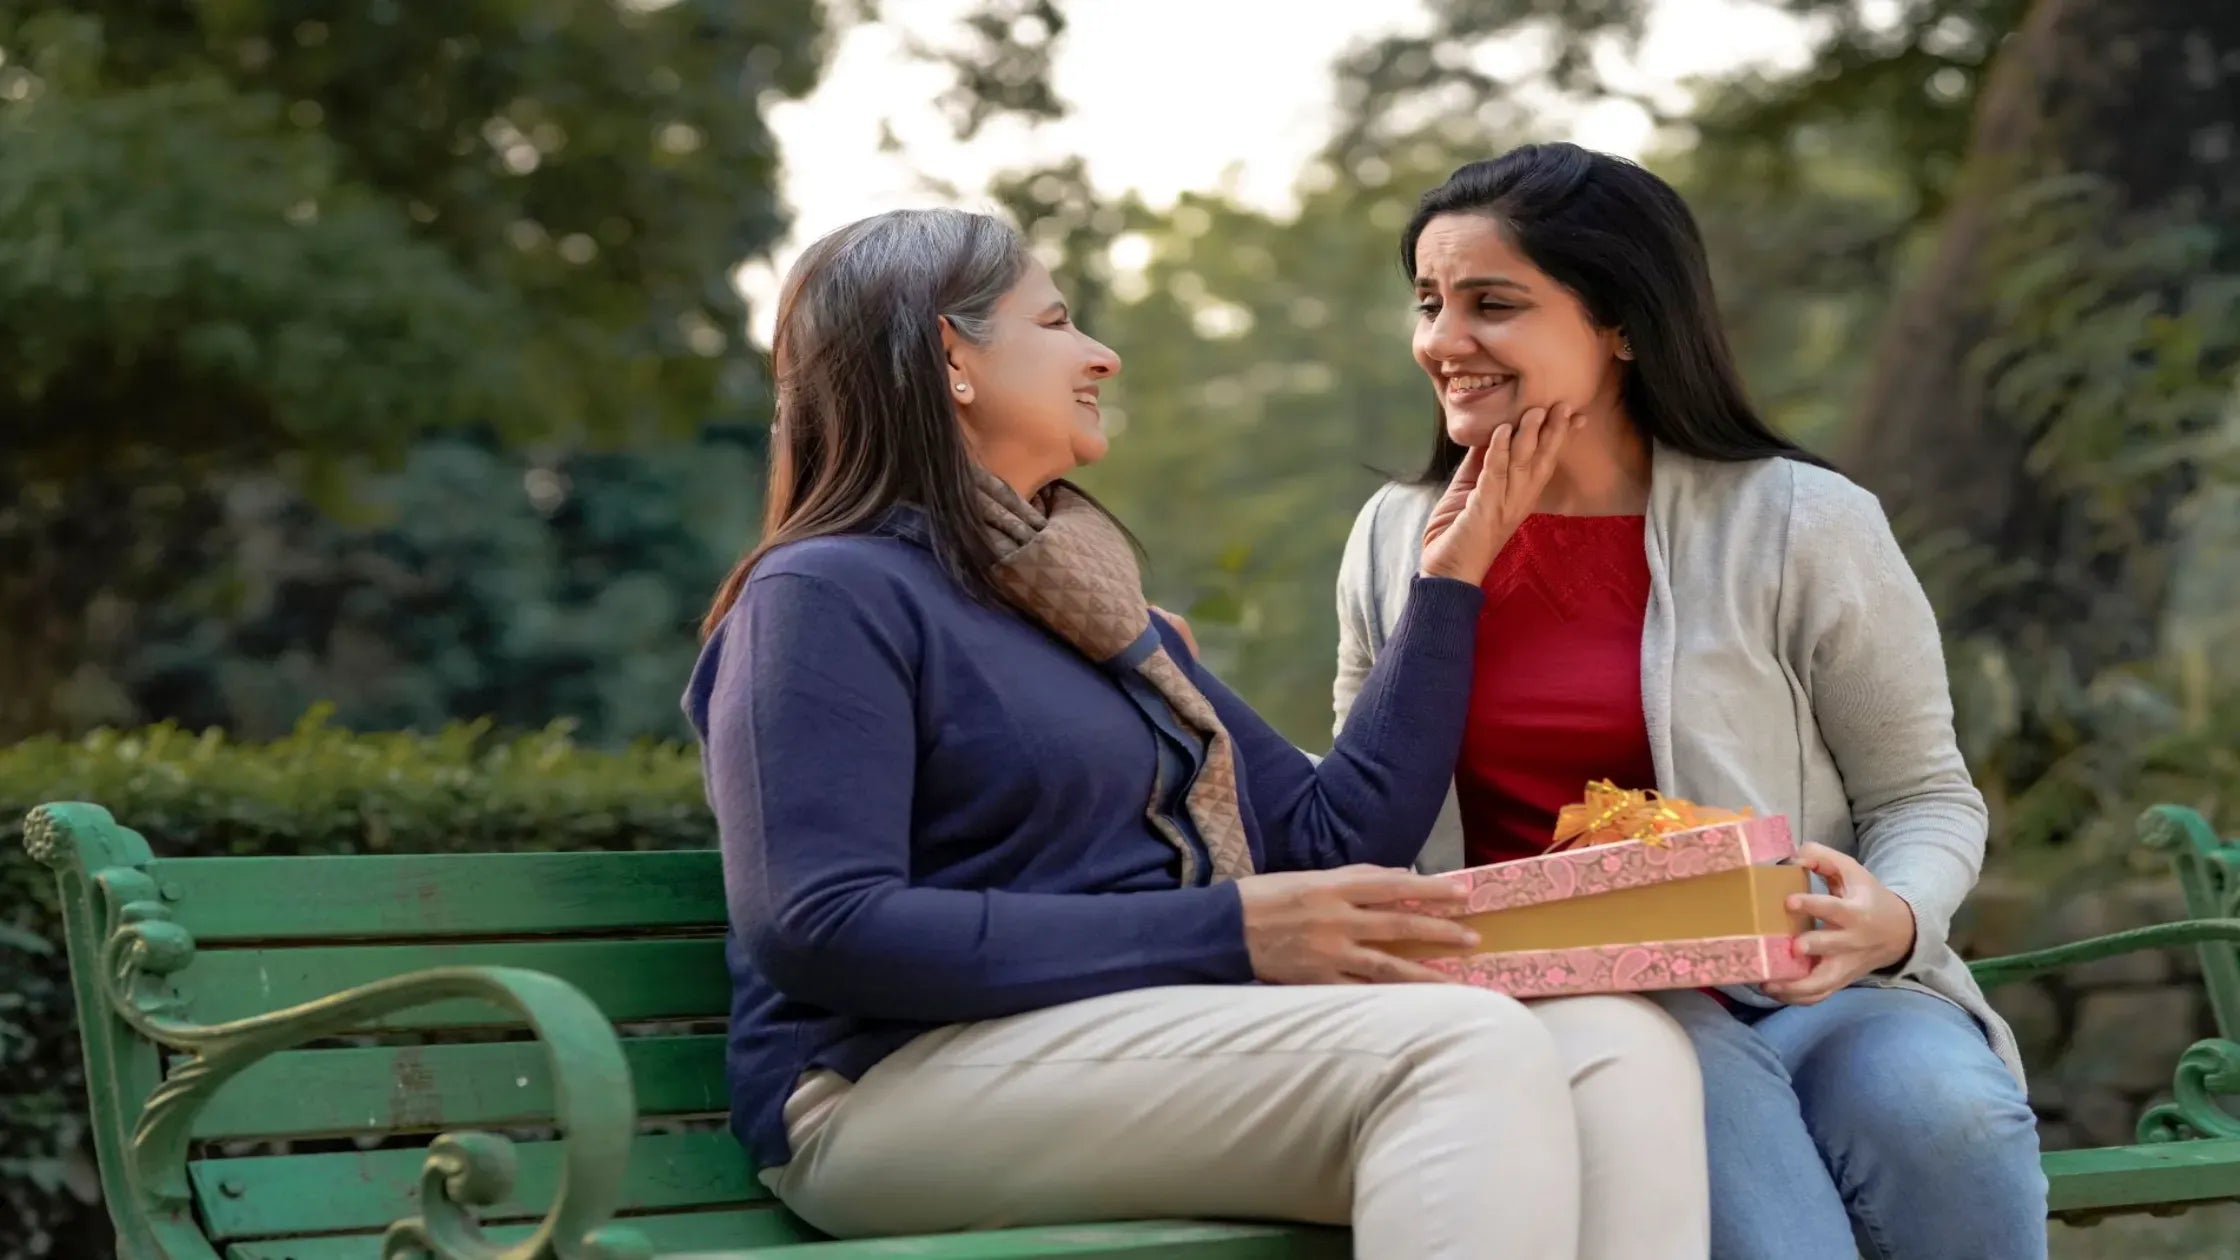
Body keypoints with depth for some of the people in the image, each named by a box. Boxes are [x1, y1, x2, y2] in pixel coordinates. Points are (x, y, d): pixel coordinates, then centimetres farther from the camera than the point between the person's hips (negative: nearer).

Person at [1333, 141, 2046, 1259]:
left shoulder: (1801, 525, 1)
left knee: (1943, 1115, -34)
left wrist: (1893, 917, -17)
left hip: (1801, 987, 0)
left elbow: (1927, 797, 5)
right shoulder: (1395, 541, 12)